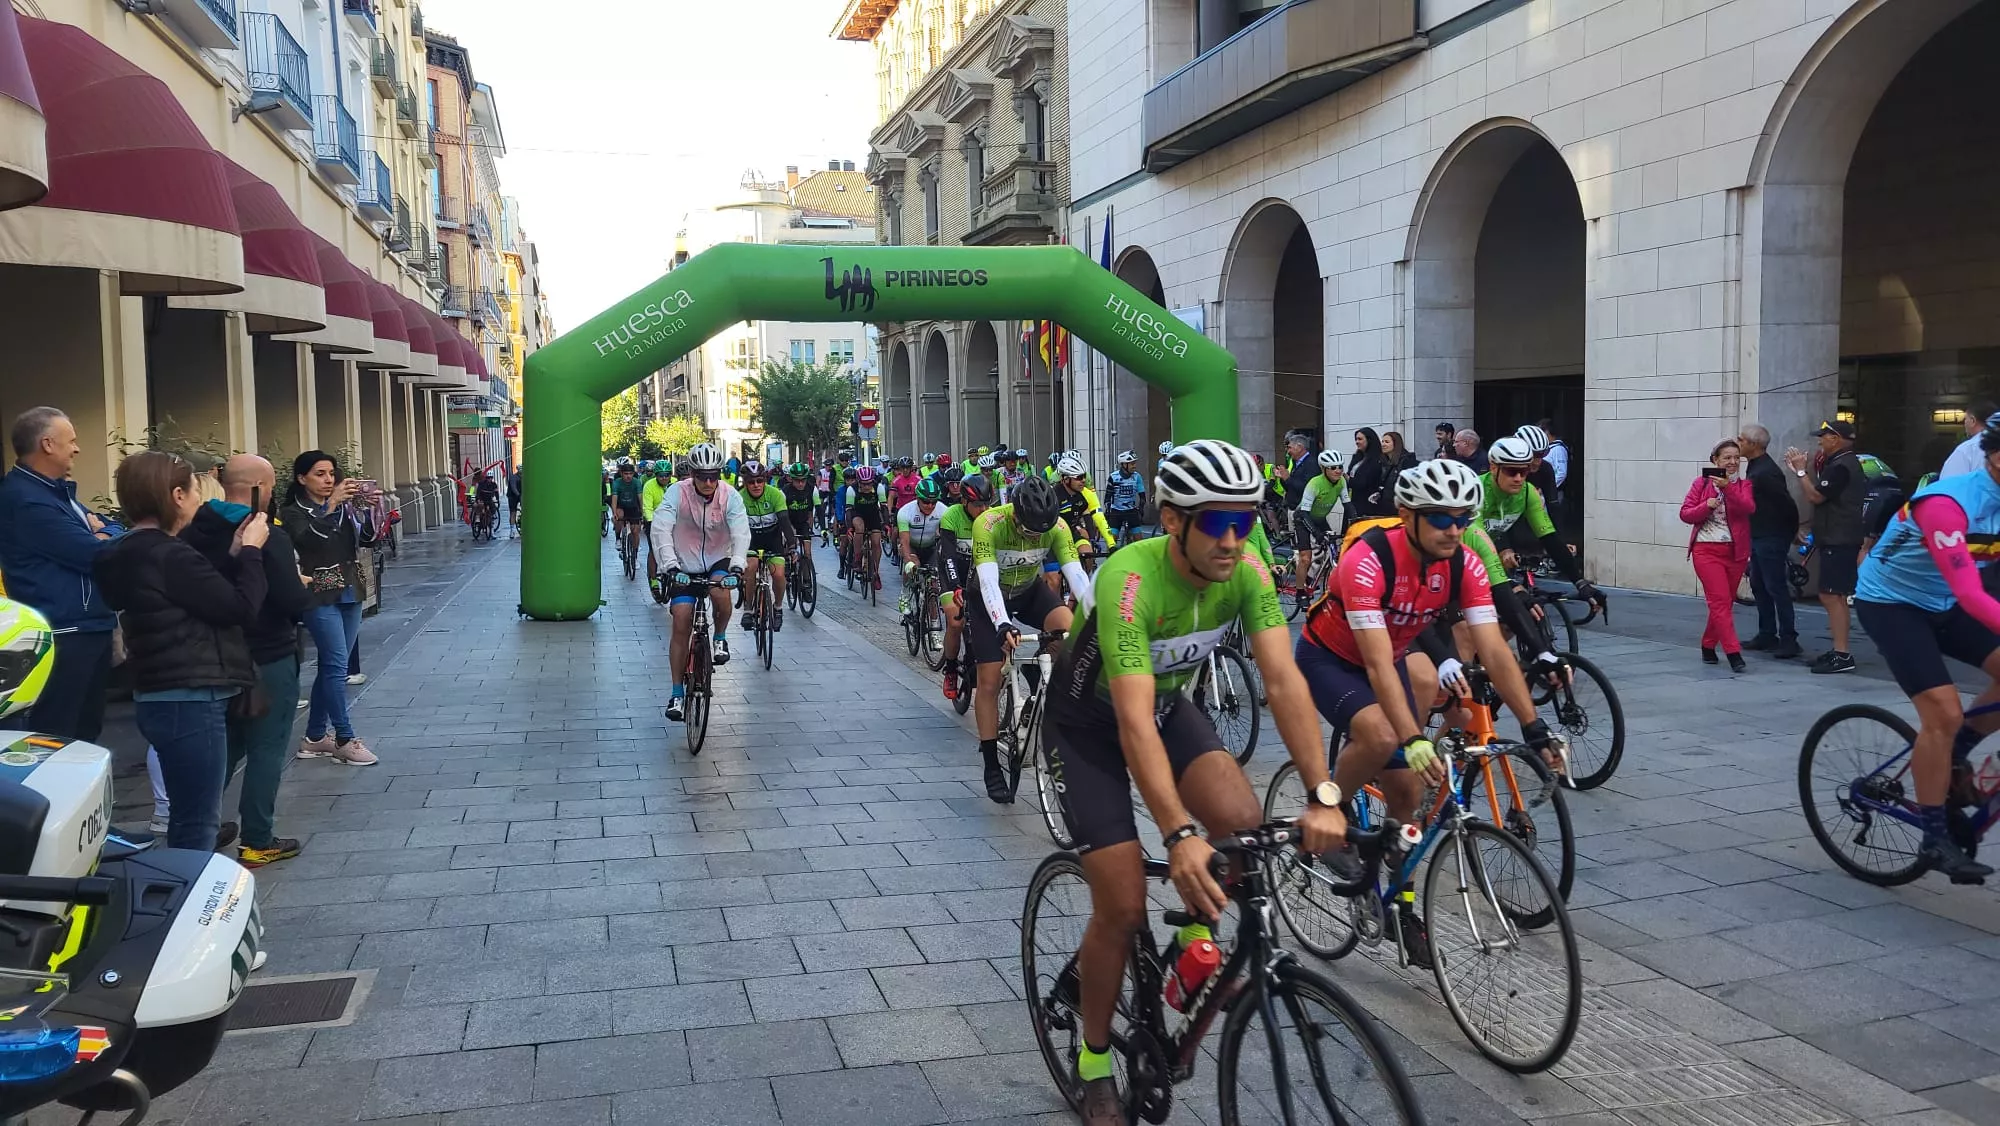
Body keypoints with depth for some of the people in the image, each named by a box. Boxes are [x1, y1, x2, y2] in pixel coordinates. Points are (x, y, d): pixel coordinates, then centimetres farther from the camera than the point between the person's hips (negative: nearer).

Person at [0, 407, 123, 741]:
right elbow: (96, 555, -21)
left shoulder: (56, 490, 18)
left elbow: (114, 532, 16)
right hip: (62, 636, -10)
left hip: (91, 628, 11)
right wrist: (101, 540, 2)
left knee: (87, 732, 18)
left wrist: (101, 536, -8)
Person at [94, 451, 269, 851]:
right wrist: (251, 551, -5)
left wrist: (233, 554, 11)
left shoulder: (135, 552, 12)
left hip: (165, 697, 11)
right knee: (198, 822, -5)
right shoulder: (169, 556, -19)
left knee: (187, 817, 20)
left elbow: (208, 595, 17)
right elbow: (240, 607, -16)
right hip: (189, 701, -11)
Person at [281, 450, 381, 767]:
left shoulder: (344, 506, 10)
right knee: (337, 666, -9)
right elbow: (309, 538, -23)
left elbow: (367, 538, -1)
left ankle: (315, 737, 18)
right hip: (320, 598, -6)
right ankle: (344, 740, -3)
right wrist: (331, 504, -31)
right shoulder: (293, 511, -4)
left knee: (331, 666, 10)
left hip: (350, 595, 6)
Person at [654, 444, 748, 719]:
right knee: (681, 624, -8)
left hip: (718, 561, 0)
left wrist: (737, 563, -44)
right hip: (684, 565, 0)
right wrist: (668, 564, -42)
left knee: (721, 592, -33)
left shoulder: (730, 496, -16)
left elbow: (741, 532, -26)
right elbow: (661, 528, -28)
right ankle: (678, 693, 0)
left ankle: (720, 638, -2)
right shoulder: (677, 493, -18)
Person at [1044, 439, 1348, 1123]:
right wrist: (1179, 836, -51)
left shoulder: (1246, 571, -20)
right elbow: (1133, 721, -42)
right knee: (1124, 906, -8)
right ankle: (1094, 1060, 15)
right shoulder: (1129, 580, -36)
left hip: (1167, 702, 5)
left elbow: (1283, 680, -24)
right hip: (1090, 720, -5)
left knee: (1243, 822, -21)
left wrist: (1323, 796, -34)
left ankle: (1197, 930, 11)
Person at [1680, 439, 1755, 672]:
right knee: (1720, 600, -12)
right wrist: (1707, 506, -19)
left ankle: (1708, 645, 28)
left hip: (1735, 551, 3)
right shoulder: (1702, 482, 3)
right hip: (1707, 550, -3)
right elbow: (1685, 514, -1)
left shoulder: (1744, 484, 5)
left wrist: (1728, 487, -31)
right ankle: (1733, 652, -14)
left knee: (1724, 602, 11)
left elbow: (1748, 507, -17)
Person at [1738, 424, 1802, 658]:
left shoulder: (1766, 472, -21)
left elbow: (1787, 503, -21)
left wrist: (1791, 532, -11)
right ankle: (1767, 634, 22)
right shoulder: (1754, 467, 11)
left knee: (1776, 588, -7)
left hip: (1771, 539, -10)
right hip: (1757, 537, 10)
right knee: (1759, 586, 15)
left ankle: (1788, 639, -3)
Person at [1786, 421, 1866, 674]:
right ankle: (1838, 651, 20)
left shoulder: (1841, 466, -16)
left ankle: (1842, 655, -13)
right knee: (1833, 596, 14)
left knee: (1831, 596, -12)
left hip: (1839, 541, -11)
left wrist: (1800, 470, -9)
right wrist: (1802, 470, 12)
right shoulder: (1841, 463, 17)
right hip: (1835, 539, 11)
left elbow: (1815, 496, -18)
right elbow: (1820, 492, 17)